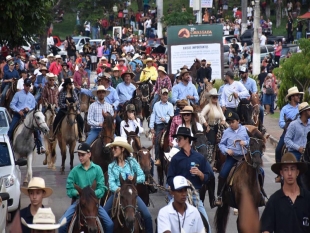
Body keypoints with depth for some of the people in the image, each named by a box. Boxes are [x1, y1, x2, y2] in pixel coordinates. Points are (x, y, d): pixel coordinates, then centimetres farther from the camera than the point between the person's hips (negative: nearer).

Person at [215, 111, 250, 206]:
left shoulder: (245, 129, 3)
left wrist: (245, 142, -13)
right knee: (222, 174, -18)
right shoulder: (227, 132, 4)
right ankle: (219, 196, -4)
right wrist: (226, 150, -10)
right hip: (232, 156, 0)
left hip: (244, 156, 0)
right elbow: (221, 144, 9)